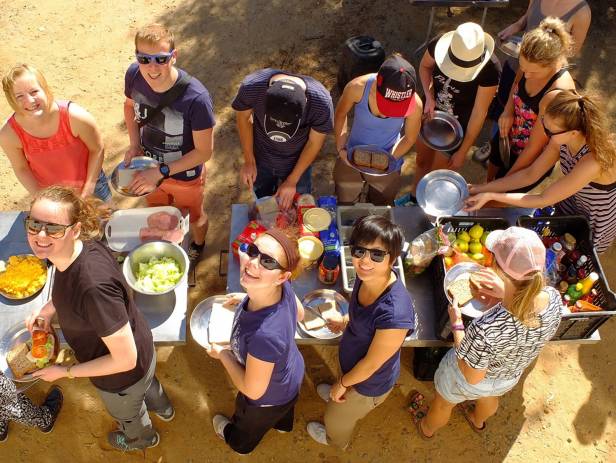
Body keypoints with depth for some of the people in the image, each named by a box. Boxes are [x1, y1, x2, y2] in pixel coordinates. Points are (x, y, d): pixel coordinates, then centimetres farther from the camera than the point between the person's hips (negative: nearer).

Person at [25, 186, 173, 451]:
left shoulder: (93, 287, -45)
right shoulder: (84, 247, -20)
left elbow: (125, 360, -34)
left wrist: (66, 372, -22)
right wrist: (51, 307, -6)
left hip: (122, 378, -6)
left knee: (126, 413, 32)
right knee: (146, 383, 41)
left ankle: (142, 438, 67)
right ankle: (161, 407, 75)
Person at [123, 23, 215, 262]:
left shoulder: (196, 98, -38)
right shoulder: (134, 75, -23)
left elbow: (204, 151, -26)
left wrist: (161, 171, -29)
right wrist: (134, 144, -11)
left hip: (185, 176, -4)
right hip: (149, 168, 4)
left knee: (194, 216, 28)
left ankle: (198, 245, 63)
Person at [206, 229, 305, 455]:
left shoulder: (264, 335, -51)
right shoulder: (282, 287, -30)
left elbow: (253, 391, -32)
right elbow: (299, 314, -5)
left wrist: (222, 354, -19)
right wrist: (249, 300, 0)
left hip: (269, 398, -4)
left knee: (246, 426, 35)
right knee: (282, 412, 42)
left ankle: (238, 441, 69)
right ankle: (282, 424, 76)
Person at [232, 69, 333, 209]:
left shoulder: (321, 102, -36)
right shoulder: (251, 87, -35)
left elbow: (314, 142, -17)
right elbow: (243, 116, -11)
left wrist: (292, 180, -10)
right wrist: (249, 161, -7)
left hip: (297, 163, -1)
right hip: (261, 159, 1)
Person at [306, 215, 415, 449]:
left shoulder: (394, 314, -46)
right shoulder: (367, 276, -25)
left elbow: (371, 364, -28)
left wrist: (342, 383, -13)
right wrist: (347, 321, 9)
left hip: (369, 384, -5)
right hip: (354, 365, 5)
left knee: (338, 417, 29)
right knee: (341, 392, 39)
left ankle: (336, 440, 63)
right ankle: (337, 396, 74)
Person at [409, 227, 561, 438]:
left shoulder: (486, 328, -49)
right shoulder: (553, 298, -32)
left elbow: (472, 377, -29)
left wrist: (456, 324, -23)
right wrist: (506, 293, -8)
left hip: (465, 382, -4)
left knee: (443, 403, 32)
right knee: (488, 397, 41)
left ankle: (427, 428, 65)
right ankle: (478, 421, 74)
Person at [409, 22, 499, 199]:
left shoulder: (490, 70, -33)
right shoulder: (439, 44, -25)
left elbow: (478, 114, -22)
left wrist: (462, 152, -14)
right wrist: (429, 97, -16)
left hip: (458, 125, -4)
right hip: (432, 113, 4)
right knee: (422, 160, 25)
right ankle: (414, 197, 52)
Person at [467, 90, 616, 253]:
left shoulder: (593, 161, -40)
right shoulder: (564, 138, -20)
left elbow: (543, 200, -32)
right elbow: (530, 174, -10)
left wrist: (490, 196, -32)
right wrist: (482, 189, -15)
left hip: (592, 227, -5)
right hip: (569, 205, 5)